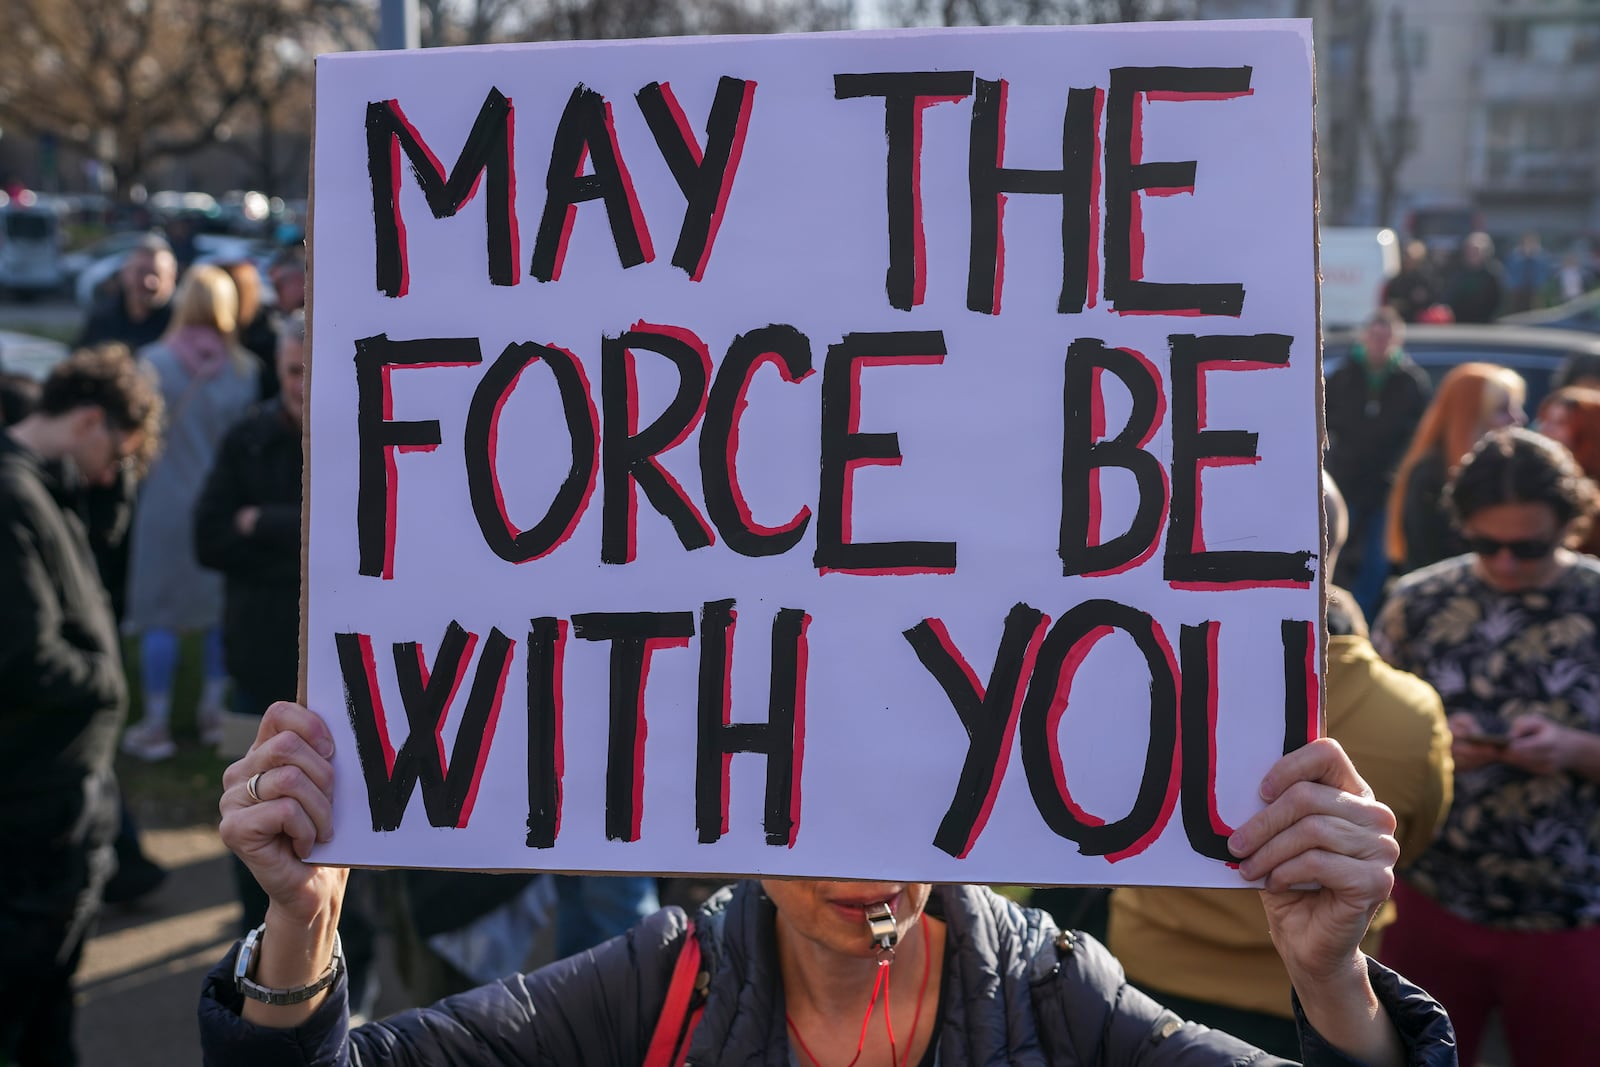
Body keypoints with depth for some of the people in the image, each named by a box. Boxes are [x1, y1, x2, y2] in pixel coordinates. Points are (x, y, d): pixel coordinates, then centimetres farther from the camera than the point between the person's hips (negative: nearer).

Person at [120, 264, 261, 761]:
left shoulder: (154, 362, -11)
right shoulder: (243, 369, -7)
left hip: (166, 501, -2)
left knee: (159, 614, 6)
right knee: (222, 610, 14)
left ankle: (156, 724, 11)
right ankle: (214, 711, 23)